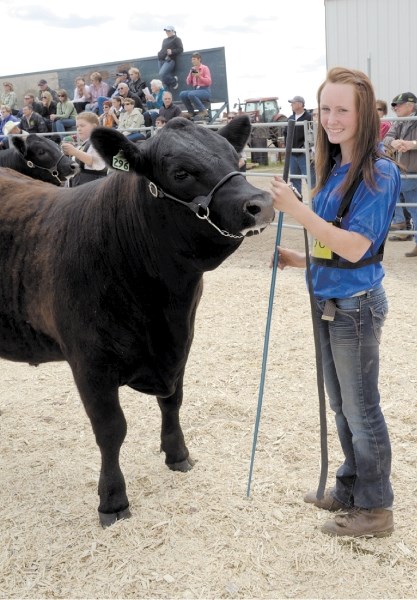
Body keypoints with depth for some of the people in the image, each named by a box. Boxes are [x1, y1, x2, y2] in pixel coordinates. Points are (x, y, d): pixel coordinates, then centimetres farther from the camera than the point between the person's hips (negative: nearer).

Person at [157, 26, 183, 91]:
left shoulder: (176, 39, 5)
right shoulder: (165, 40, 27)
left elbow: (180, 49, -5)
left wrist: (172, 51, -18)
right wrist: (160, 53, 16)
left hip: (169, 60, -8)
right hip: (162, 60, 8)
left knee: (162, 74, -25)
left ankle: (174, 81, -3)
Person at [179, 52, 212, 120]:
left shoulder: (205, 68, 0)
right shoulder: (193, 69, 14)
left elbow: (209, 82, -8)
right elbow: (188, 83, 12)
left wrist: (199, 76, -18)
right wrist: (190, 74, -4)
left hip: (205, 90, -5)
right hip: (195, 89, 5)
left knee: (191, 94, -35)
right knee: (182, 94, -21)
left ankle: (203, 111, -21)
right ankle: (191, 112, -6)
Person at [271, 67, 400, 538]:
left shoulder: (379, 172, -17)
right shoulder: (333, 168, 7)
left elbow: (355, 247, -25)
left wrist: (297, 210, -28)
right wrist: (300, 260, 2)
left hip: (355, 305, -8)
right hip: (327, 301, 8)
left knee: (361, 409, 5)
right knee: (341, 406, 19)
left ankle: (375, 509, 21)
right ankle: (349, 489, 36)